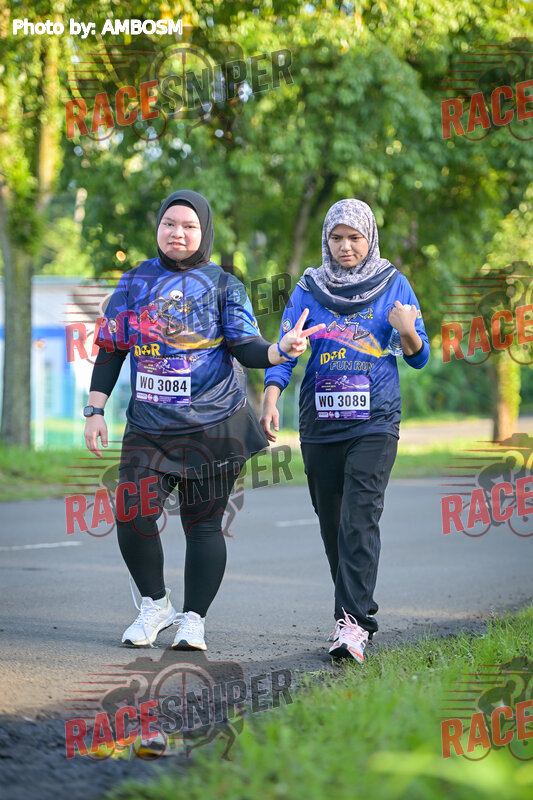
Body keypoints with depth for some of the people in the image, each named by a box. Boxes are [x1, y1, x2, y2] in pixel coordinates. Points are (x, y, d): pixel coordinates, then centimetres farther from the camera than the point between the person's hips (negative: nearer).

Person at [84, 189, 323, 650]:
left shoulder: (223, 286, 5)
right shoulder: (136, 282, 11)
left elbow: (246, 348, -3)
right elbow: (111, 349, 14)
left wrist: (281, 350, -24)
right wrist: (95, 409, 7)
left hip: (213, 426, -2)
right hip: (149, 427, 2)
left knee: (203, 523, 0)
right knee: (132, 514, -12)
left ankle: (193, 620, 13)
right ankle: (155, 605, 10)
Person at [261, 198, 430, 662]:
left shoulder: (393, 285, 5)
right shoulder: (309, 289, 7)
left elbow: (419, 358, 8)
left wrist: (408, 332, -14)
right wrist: (271, 398, -18)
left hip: (375, 423, -3)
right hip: (320, 424, 3)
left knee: (360, 519, -15)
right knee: (332, 523, 6)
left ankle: (353, 623, -21)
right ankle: (361, 613, 20)